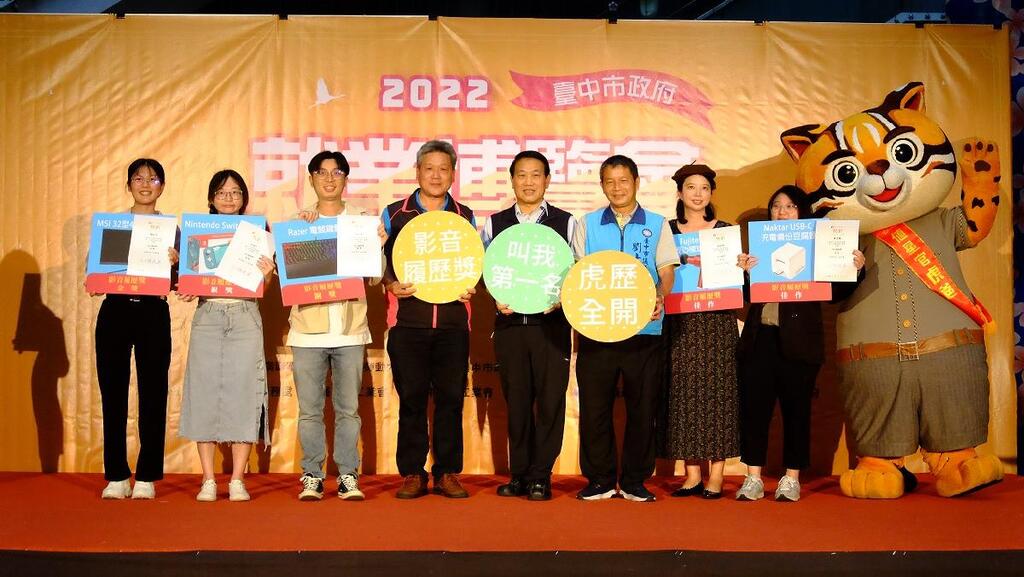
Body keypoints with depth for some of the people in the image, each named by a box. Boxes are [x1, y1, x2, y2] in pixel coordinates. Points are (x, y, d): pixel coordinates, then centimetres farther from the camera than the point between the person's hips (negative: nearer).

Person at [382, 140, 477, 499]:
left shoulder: (465, 217, 13)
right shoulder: (394, 214, 9)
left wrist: (472, 287, -3)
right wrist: (391, 284, -9)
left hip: (453, 323, 1)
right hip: (408, 321, -1)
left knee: (451, 398, 2)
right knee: (411, 398, 1)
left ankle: (447, 473, 12)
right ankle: (412, 474, 11)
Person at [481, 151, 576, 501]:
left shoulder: (566, 223, 5)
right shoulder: (494, 224, 9)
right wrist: (498, 299, -8)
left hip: (552, 323, -1)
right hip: (509, 323, 2)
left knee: (550, 400, -2)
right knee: (516, 400, 7)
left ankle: (540, 476, 9)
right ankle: (519, 474, 18)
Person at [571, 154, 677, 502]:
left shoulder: (657, 225, 9)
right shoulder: (587, 225, 11)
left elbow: (667, 272, 4)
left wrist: (660, 297, -16)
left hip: (644, 330, 0)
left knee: (642, 408, 3)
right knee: (594, 407, 1)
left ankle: (635, 482, 15)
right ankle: (599, 480, 14)